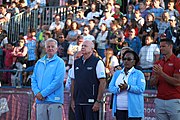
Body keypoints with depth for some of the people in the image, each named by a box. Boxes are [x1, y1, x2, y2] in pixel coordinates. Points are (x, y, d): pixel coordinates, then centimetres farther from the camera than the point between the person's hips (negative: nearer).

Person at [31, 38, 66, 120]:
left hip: (54, 100, -5)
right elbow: (33, 79, 14)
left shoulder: (59, 62, -1)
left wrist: (43, 94, -13)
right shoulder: (39, 63, 17)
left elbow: (58, 81, -11)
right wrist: (37, 93, -5)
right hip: (40, 101, 5)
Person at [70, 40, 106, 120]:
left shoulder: (97, 62, -4)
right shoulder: (76, 63, 14)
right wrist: (72, 100, 11)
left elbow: (103, 82, -9)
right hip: (78, 103, 6)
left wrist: (98, 101, -14)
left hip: (91, 102, -6)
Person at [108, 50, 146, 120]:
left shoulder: (139, 74, 2)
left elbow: (141, 89, -11)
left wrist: (128, 87, -24)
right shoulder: (117, 73, 17)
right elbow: (111, 88, 7)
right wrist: (119, 89, -15)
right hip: (119, 109, 5)